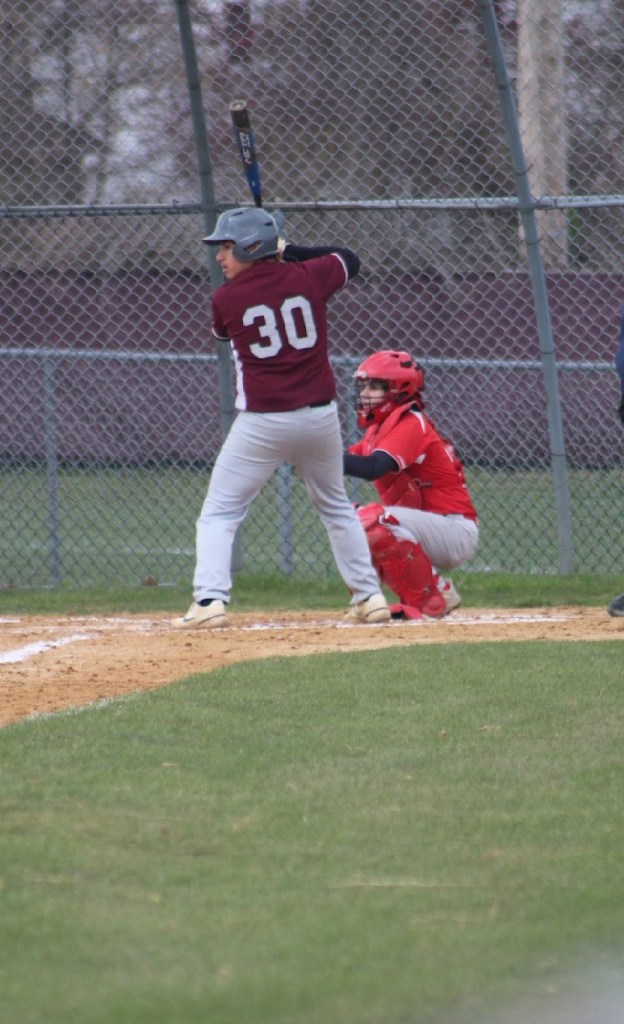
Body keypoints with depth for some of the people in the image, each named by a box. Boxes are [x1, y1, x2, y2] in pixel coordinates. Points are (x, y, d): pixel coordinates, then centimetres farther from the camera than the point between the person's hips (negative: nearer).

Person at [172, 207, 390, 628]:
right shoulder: (307, 278, -1)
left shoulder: (226, 298, -7)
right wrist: (287, 251, 21)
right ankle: (369, 595, 23)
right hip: (319, 416, 4)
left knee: (219, 514, 2)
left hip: (262, 425, -4)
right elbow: (349, 259, 20)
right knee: (336, 506, 23)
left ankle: (210, 599, -14)